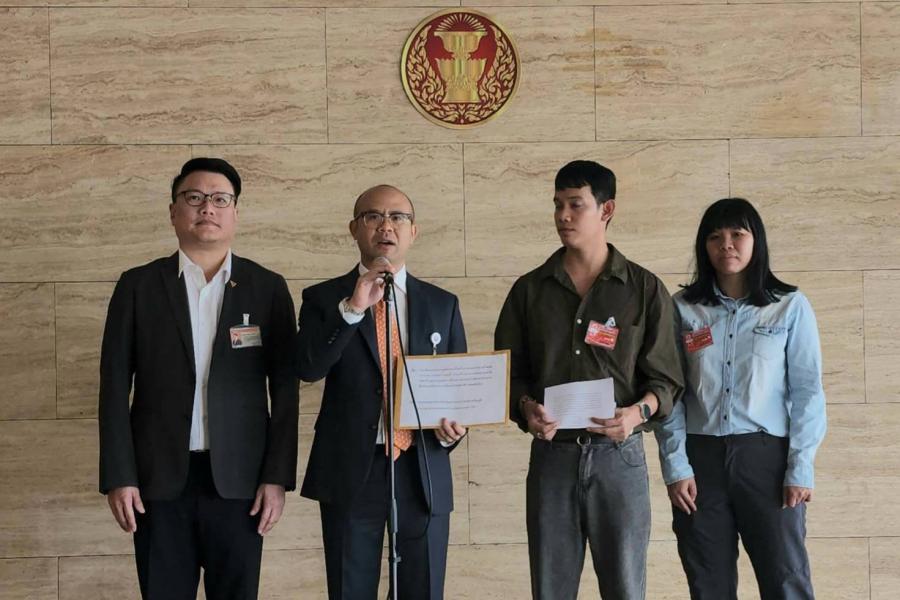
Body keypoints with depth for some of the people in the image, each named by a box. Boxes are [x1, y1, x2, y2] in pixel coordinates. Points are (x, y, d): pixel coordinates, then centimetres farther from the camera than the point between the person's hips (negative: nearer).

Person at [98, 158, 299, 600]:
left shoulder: (268, 288, 5)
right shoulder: (138, 285, 5)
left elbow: (284, 390, 3)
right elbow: (115, 385, 3)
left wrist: (277, 478, -3)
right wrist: (118, 477, -4)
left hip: (239, 480, 0)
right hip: (158, 480, 0)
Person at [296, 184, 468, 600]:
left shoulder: (442, 304, 10)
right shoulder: (324, 299, 3)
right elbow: (307, 368, -12)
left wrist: (455, 427, -7)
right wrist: (352, 308, -20)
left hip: (424, 473, 2)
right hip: (350, 473, -2)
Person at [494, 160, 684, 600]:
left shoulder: (645, 290, 5)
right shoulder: (530, 290, 10)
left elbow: (665, 378, 5)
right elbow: (509, 371, 11)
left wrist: (638, 412, -15)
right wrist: (526, 408, -9)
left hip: (619, 454, -1)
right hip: (552, 454, 2)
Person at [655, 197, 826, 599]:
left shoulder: (790, 306, 1)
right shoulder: (683, 309, 6)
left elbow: (807, 392, 0)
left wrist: (800, 468, -7)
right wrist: (675, 466, -5)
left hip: (767, 456, -2)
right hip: (701, 459, 2)